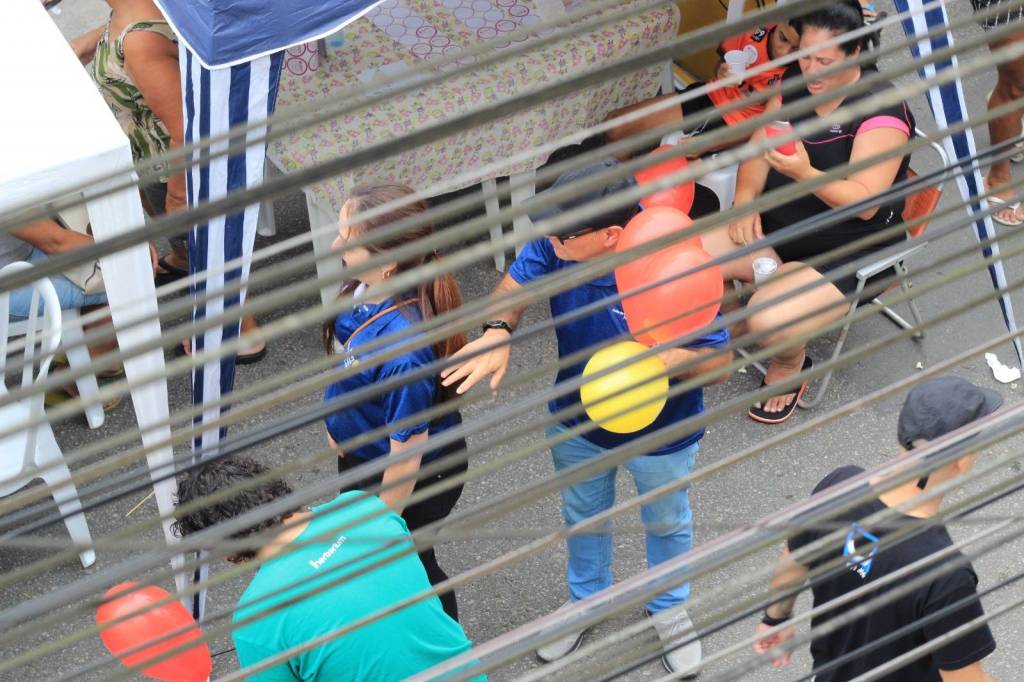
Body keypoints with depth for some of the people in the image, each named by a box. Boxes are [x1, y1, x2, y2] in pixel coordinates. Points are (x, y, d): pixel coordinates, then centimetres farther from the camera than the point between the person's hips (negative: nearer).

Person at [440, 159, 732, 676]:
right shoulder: (555, 244, -28)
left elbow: (719, 357, -28)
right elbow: (516, 283, -10)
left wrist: (658, 361, -47)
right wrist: (499, 330, -32)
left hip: (661, 435, -3)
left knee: (666, 522, 28)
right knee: (583, 514, 31)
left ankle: (669, 606, 59)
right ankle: (587, 598, 62)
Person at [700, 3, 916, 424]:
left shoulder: (882, 111, -19)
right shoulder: (797, 82, 2)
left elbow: (865, 202, -23)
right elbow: (759, 146, 9)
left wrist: (804, 173, -38)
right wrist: (745, 198, -10)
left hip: (846, 253, -7)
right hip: (775, 224, 7)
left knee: (768, 322, -31)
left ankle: (790, 362, 7)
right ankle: (735, 329, 14)